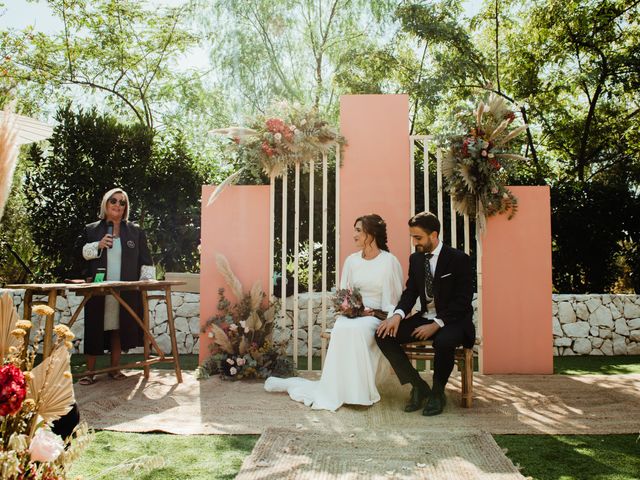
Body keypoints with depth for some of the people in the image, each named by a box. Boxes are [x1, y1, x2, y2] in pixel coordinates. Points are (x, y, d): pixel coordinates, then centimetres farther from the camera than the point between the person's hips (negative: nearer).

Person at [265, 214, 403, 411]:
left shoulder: (390, 262, -2)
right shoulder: (351, 260, 11)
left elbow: (395, 301, -3)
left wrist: (373, 313, -17)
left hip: (377, 317, -3)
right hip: (352, 315, 3)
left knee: (356, 330, -35)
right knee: (341, 329, -31)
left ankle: (357, 391, -23)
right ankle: (339, 389, -23)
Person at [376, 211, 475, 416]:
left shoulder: (459, 259, -10)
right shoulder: (415, 258, 6)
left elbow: (462, 301, -15)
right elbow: (411, 291, 5)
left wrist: (436, 325, -24)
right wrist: (398, 315, -16)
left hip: (453, 320, -5)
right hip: (425, 318, 6)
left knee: (443, 342, -39)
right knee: (384, 335, -15)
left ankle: (437, 392, -10)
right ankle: (418, 386, -3)